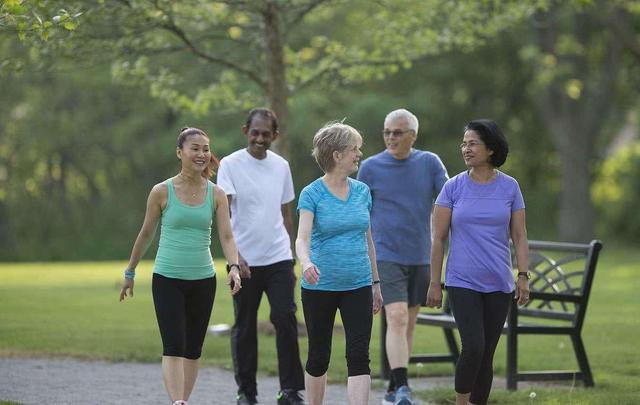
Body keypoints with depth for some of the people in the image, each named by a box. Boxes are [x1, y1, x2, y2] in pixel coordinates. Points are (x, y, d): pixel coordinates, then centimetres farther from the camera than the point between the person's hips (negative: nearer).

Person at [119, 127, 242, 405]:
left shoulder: (216, 194, 1)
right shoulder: (162, 192, -4)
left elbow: (226, 236, -5)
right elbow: (146, 234, 6)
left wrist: (233, 267, -23)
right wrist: (130, 273, 13)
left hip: (203, 280, 3)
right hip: (167, 279, -3)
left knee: (192, 350, 9)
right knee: (173, 347, -14)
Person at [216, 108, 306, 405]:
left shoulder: (281, 166, 9)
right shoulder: (230, 165, -4)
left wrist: (292, 258, 17)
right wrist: (234, 255, -24)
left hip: (279, 258, 2)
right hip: (244, 261, -2)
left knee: (285, 319, -8)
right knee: (244, 327, 5)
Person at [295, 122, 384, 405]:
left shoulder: (362, 192, 7)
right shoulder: (312, 194, -7)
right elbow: (302, 238, -21)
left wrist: (375, 283, 15)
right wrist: (306, 262, -42)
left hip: (358, 286, 3)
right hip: (320, 287, -3)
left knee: (359, 356, -8)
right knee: (319, 356, 9)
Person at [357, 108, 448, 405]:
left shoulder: (430, 163, 4)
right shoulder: (371, 167, 0)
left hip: (420, 258, 3)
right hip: (387, 256, -3)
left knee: (408, 323, 10)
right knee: (397, 319, -17)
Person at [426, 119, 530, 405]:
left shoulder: (509, 187, 3)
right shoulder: (453, 187, 0)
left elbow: (519, 236, 6)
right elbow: (438, 239, 2)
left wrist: (523, 276, -3)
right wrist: (434, 284, -1)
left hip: (498, 284, 2)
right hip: (462, 282, -2)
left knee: (486, 354, 4)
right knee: (473, 347, -17)